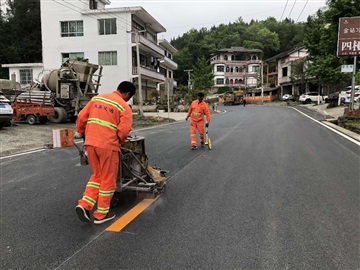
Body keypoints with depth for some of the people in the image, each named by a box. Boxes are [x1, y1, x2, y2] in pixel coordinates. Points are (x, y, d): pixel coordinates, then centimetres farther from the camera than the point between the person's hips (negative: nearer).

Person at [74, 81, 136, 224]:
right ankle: (101, 214, 18)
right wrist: (120, 142, 8)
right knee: (108, 179, 9)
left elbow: (81, 117, 11)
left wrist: (80, 132, 27)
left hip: (90, 143, 6)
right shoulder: (125, 107, -5)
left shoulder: (97, 98, 12)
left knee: (97, 175, 22)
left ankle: (84, 205, 10)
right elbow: (123, 131, -13)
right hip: (108, 145, -6)